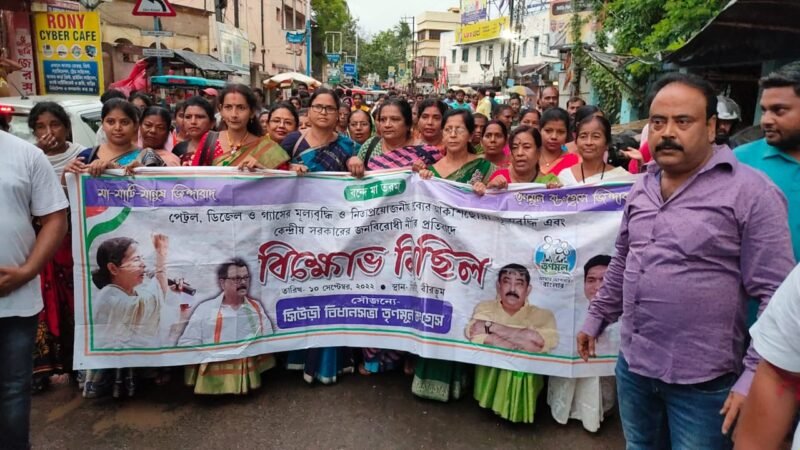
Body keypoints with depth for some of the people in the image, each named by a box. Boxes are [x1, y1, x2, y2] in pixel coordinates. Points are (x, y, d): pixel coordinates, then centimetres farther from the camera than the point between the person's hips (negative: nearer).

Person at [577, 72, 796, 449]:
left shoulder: (751, 193, -14)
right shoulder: (642, 186, 6)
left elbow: (776, 295, -15)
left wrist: (754, 378, -18)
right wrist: (596, 318, 17)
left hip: (701, 380, -6)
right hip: (632, 364, 6)